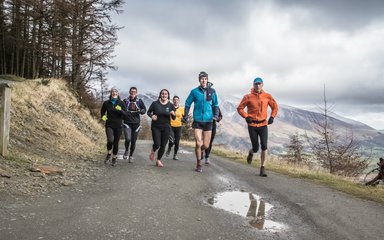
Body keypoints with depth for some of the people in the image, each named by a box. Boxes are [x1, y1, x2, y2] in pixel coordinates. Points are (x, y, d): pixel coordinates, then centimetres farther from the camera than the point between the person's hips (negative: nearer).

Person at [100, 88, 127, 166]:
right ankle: (109, 153, 7)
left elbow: (125, 115, -6)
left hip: (118, 126, 0)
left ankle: (114, 158, 27)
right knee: (110, 140, -22)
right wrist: (103, 116, -1)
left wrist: (120, 110, -24)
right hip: (109, 125, 0)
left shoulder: (121, 103, -1)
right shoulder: (106, 103, 2)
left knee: (116, 143, 6)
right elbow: (102, 111, 19)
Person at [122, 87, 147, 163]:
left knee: (133, 141, 5)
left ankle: (131, 156, 24)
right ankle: (126, 150, 11)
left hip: (136, 124, 1)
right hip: (127, 123, -1)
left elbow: (144, 109, 7)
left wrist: (141, 111, -15)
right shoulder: (125, 101, 3)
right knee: (128, 139, -19)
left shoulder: (139, 101, 4)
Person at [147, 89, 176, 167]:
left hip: (166, 127, 2)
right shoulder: (155, 103, -3)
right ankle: (153, 151, 26)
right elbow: (148, 112, 7)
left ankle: (158, 160, 20)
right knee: (157, 144, -11)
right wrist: (152, 116, -15)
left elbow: (173, 118, 7)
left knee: (163, 145, 2)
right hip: (156, 127, -2)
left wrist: (173, 114, -16)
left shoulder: (171, 105, 2)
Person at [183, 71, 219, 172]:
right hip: (197, 121, -2)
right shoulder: (194, 91, -1)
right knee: (198, 143, -10)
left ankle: (198, 151, 39)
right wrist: (185, 115, 3)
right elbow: (187, 103, 10)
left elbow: (215, 104, 13)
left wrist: (216, 115, 0)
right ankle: (199, 165, 9)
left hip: (208, 121, 2)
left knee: (206, 145, 3)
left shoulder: (212, 91, 2)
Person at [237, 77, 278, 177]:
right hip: (252, 125, -1)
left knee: (264, 147, -9)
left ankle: (262, 168, 3)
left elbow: (275, 107, 14)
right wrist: (246, 117, -10)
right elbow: (240, 108, 3)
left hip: (263, 125, 1)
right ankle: (251, 153, 40)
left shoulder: (267, 96, 2)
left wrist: (272, 117, 1)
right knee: (256, 148, 2)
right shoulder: (248, 97, -3)